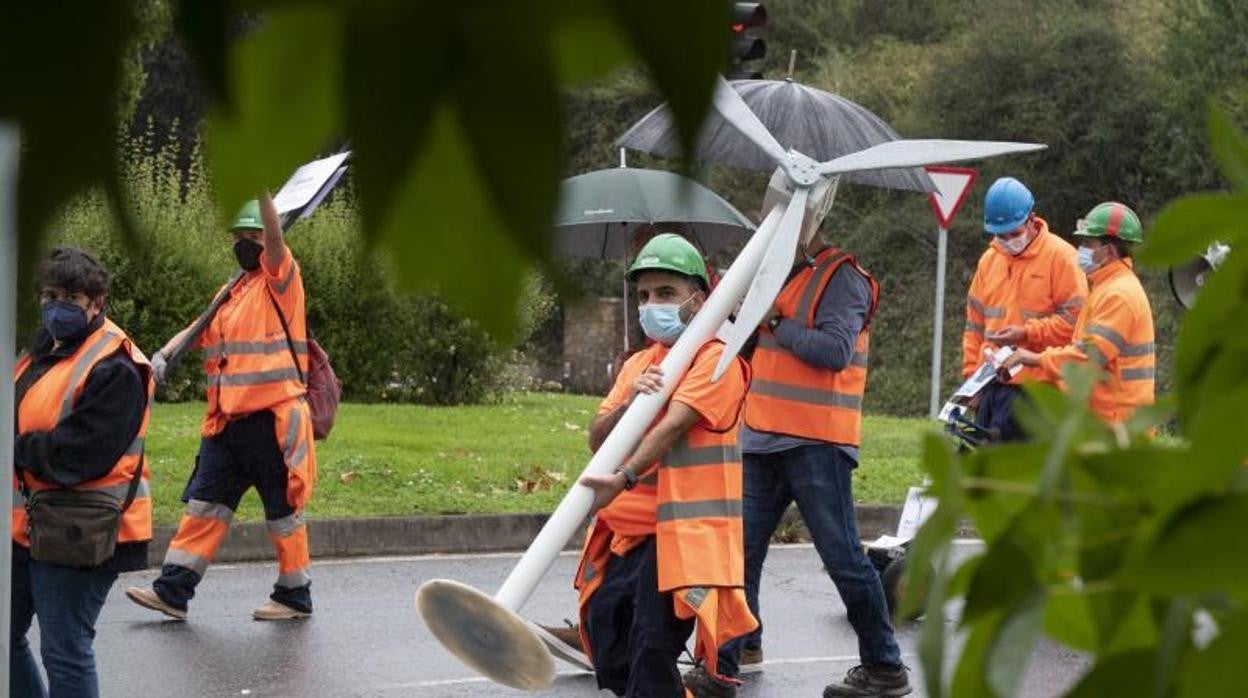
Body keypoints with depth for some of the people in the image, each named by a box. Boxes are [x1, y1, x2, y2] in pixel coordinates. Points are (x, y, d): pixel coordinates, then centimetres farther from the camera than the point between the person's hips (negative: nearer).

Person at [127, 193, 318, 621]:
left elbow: (274, 235, -22)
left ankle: (295, 595, 14)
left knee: (282, 509, 3)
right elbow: (198, 330, 14)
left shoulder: (280, 280, -4)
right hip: (227, 421, 7)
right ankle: (173, 590, 7)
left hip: (273, 421, -7)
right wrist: (162, 356, -4)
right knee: (204, 504, 6)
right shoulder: (231, 293, 18)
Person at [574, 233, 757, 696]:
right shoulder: (638, 364, 17)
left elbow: (674, 425, -21)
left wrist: (625, 478, -34)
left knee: (652, 649, -15)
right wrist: (630, 402, -12)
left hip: (682, 531, -8)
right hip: (626, 529, 8)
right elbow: (597, 441, 9)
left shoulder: (715, 359, -6)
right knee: (610, 657, 7)